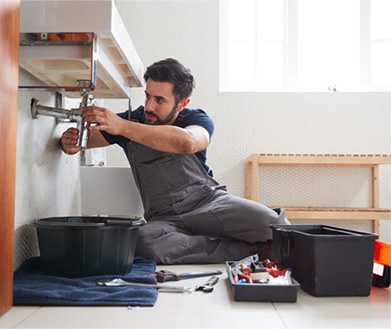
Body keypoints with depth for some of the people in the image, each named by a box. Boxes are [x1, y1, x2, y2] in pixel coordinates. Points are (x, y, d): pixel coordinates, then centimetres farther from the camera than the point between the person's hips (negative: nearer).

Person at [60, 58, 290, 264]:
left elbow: (187, 143, -29)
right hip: (165, 218, 2)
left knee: (269, 221, -31)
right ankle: (251, 248, -23)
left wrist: (122, 127, -34)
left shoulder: (197, 119, -2)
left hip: (209, 200, -1)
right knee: (145, 241, -36)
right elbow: (83, 139, 11)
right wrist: (69, 143, -16)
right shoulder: (132, 120, 6)